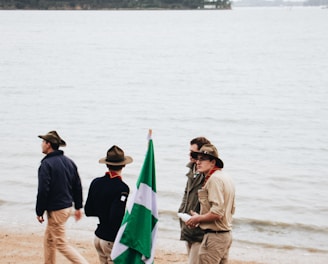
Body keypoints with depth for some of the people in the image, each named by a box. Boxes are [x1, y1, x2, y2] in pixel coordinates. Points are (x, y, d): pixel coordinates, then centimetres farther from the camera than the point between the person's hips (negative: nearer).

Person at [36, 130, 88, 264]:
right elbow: (77, 187, 12)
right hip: (68, 206, 9)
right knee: (49, 239, 21)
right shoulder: (69, 162, 8)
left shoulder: (46, 164, -17)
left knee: (61, 244, -2)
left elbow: (43, 191, -20)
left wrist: (39, 212, -11)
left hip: (56, 210, -9)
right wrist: (78, 207, 18)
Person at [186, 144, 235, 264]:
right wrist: (200, 216, 18)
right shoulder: (227, 178, 16)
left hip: (214, 236, -11)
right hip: (227, 234, 11)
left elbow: (217, 212, -24)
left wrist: (198, 219, -9)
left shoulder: (214, 179, -16)